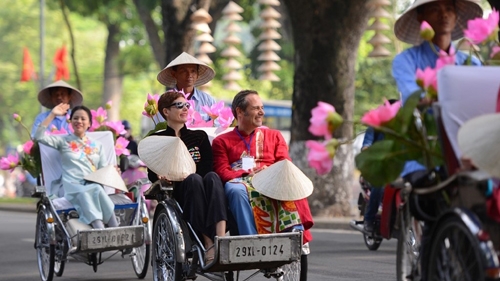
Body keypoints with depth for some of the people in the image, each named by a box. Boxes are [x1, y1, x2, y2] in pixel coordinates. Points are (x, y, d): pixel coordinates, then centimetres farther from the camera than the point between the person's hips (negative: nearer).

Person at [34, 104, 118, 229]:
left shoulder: (97, 146, 26)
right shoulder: (64, 141, 18)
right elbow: (39, 136, 4)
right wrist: (52, 114, 3)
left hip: (94, 186, 2)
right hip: (72, 187, -2)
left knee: (98, 191, -36)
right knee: (84, 194, -39)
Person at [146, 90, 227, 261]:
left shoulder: (199, 137, 20)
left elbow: (208, 167, 6)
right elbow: (152, 175, 4)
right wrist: (163, 178, -20)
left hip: (200, 192, 2)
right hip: (174, 194, -2)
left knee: (212, 177, -32)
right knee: (194, 179, -35)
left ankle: (221, 239, -50)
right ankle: (208, 243, -43)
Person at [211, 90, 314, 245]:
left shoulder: (274, 136, 28)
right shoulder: (222, 141, 21)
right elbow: (222, 172, 5)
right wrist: (248, 174, -13)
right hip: (242, 182, -1)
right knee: (235, 189, -39)